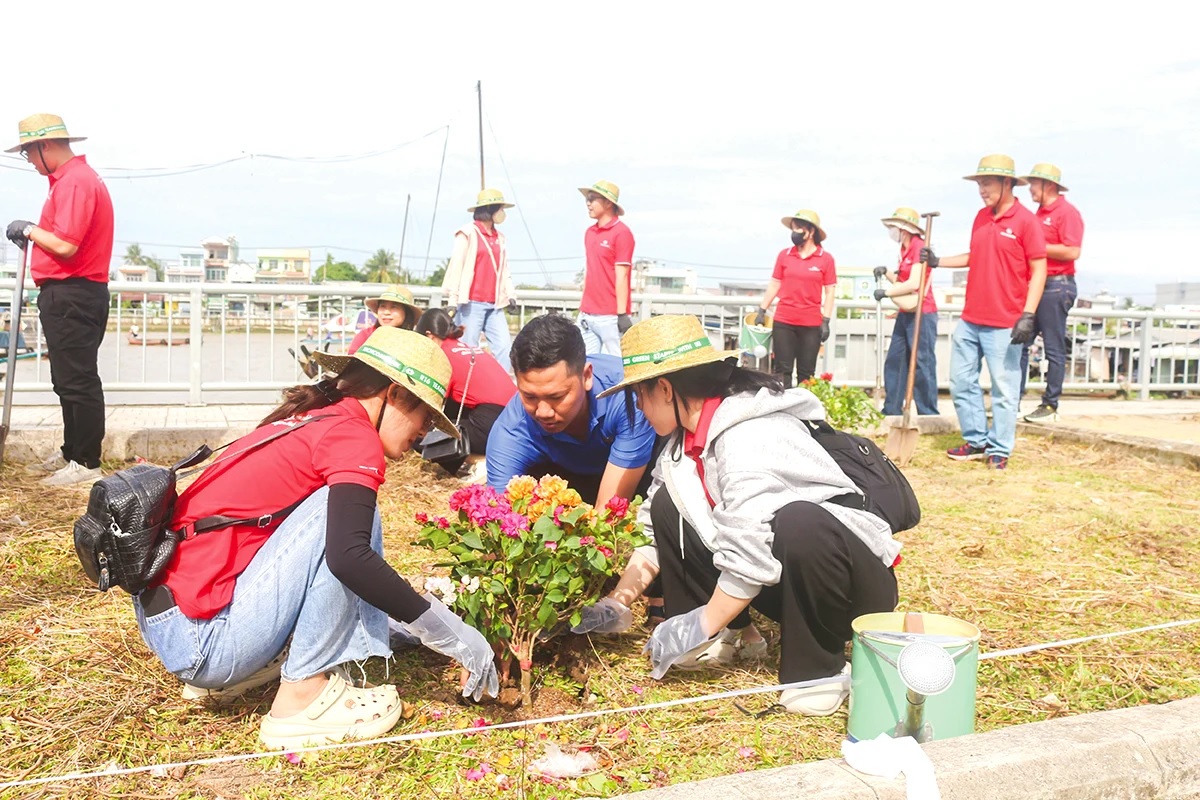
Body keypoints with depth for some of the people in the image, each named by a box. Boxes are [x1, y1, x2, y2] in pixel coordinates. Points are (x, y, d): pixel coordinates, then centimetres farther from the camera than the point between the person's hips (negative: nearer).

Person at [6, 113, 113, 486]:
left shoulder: (75, 181, -16)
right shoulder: (70, 177, 18)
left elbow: (65, 245, -23)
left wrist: (29, 230, -8)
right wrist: (34, 235, 11)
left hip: (72, 297, -11)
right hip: (68, 295, 11)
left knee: (77, 382, -6)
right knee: (69, 381, 17)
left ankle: (86, 463, -1)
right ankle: (71, 451, 27)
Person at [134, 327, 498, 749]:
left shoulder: (311, 419, 14)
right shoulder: (352, 434, -12)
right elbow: (349, 557, -27)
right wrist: (452, 634, -18)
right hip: (204, 641, -9)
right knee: (347, 507, -13)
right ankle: (303, 697, -8)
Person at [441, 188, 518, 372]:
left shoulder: (499, 237, 17)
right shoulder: (468, 233, -2)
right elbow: (456, 267, -5)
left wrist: (509, 295, 7)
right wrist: (453, 301, -10)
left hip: (494, 305, 6)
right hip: (472, 303, -6)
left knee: (504, 348, -3)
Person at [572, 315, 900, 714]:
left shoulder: (750, 438, -27)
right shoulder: (686, 438, 1)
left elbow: (752, 552, -31)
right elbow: (654, 531, 8)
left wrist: (702, 628, -21)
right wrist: (617, 603, 2)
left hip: (855, 580, -8)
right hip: (782, 581, 8)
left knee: (797, 525, -40)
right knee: (669, 506, 0)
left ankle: (818, 670, -19)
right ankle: (730, 635, 4)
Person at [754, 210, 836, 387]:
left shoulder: (826, 258, -2)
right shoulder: (784, 255, 3)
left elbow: (829, 292, -1)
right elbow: (774, 284, 9)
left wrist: (826, 321, -6)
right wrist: (762, 311, 5)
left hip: (812, 325, -1)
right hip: (783, 322, 1)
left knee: (806, 374, 7)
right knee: (782, 371, 3)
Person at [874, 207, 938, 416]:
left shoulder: (919, 247, -14)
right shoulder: (905, 249, 13)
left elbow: (913, 284, -20)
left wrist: (885, 292, -11)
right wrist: (886, 273, 4)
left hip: (921, 314, -10)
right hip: (906, 313, 10)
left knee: (923, 365, -5)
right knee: (894, 362, 10)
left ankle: (928, 415, 1)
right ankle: (892, 411, 17)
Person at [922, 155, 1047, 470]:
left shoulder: (1025, 221, -9)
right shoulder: (981, 217, 12)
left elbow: (1038, 271, -10)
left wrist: (1028, 316, -17)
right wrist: (938, 261, 11)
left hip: (1004, 324, -7)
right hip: (970, 319, 7)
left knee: (1004, 389, 0)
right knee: (962, 382, 11)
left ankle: (999, 449, 12)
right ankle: (976, 440, 24)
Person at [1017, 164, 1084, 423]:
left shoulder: (1067, 212, -9)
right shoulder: (1040, 213, 19)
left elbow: (1072, 252, -19)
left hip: (1056, 287, -9)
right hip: (1034, 285, 9)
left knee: (1054, 350, -3)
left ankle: (1050, 406, 3)